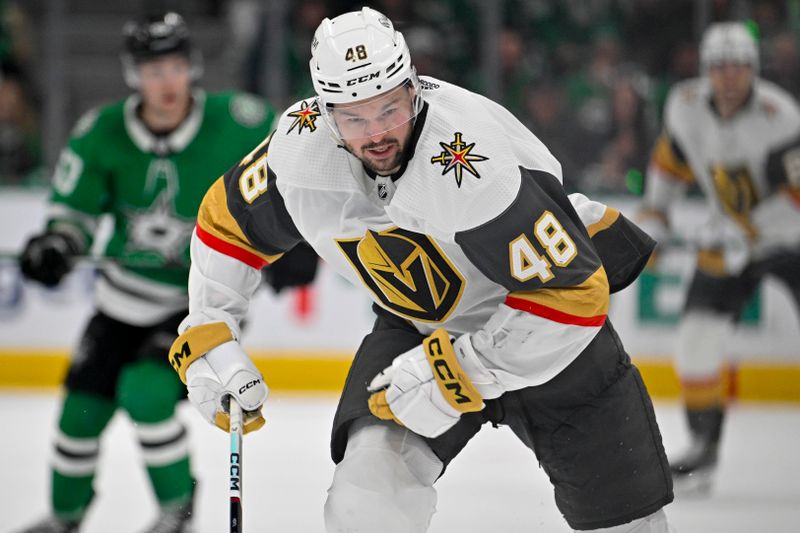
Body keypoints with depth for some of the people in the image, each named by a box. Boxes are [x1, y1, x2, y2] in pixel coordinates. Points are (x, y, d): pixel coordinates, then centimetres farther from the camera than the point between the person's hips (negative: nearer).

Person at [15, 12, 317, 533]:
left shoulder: (237, 121, -20)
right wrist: (57, 245, -21)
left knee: (145, 389, -23)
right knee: (84, 406, 6)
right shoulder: (105, 132, -12)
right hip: (128, 293, 4)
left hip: (208, 295, -4)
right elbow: (77, 206, 0)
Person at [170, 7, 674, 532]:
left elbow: (574, 293, -35)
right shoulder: (300, 146, -20)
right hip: (418, 323, 3)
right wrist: (208, 336, -10)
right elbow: (228, 223, 0)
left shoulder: (473, 165, -38)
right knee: (371, 486, -20)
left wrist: (452, 374, -34)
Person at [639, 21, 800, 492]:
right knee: (698, 336, -8)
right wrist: (653, 219, 8)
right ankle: (704, 446, 7)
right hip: (731, 240, 4)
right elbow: (672, 158, 12)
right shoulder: (686, 105, -8)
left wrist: (744, 231, -34)